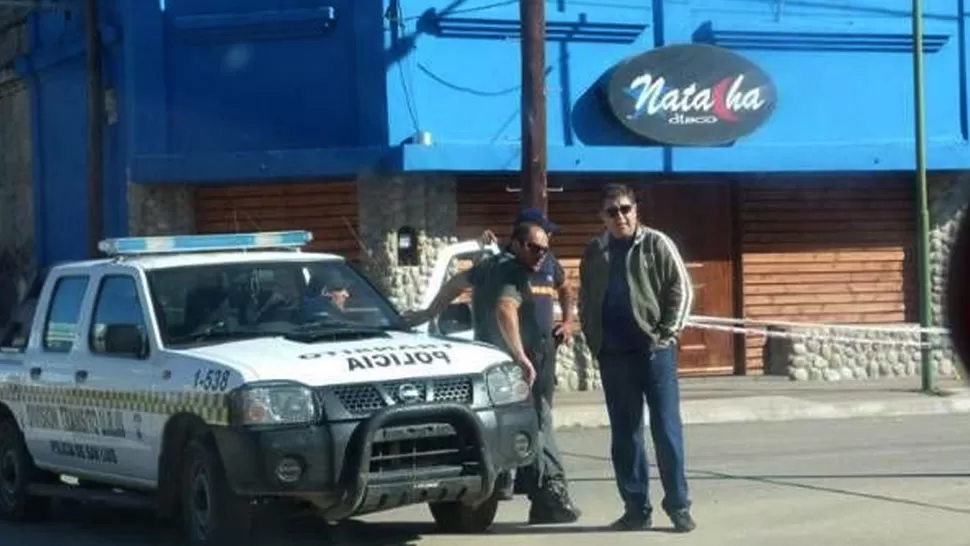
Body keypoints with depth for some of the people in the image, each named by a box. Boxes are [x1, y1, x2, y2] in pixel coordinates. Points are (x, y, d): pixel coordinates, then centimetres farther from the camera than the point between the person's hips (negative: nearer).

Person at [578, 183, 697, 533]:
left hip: (654, 350, -4)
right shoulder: (594, 253, 10)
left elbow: (681, 290, -3)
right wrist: (594, 340, 5)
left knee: (667, 430, -3)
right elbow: (585, 300, 16)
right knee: (624, 435, 6)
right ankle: (636, 508, 12)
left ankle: (679, 506, 2)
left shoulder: (656, 245, -1)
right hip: (613, 355, 4)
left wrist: (666, 333, -9)